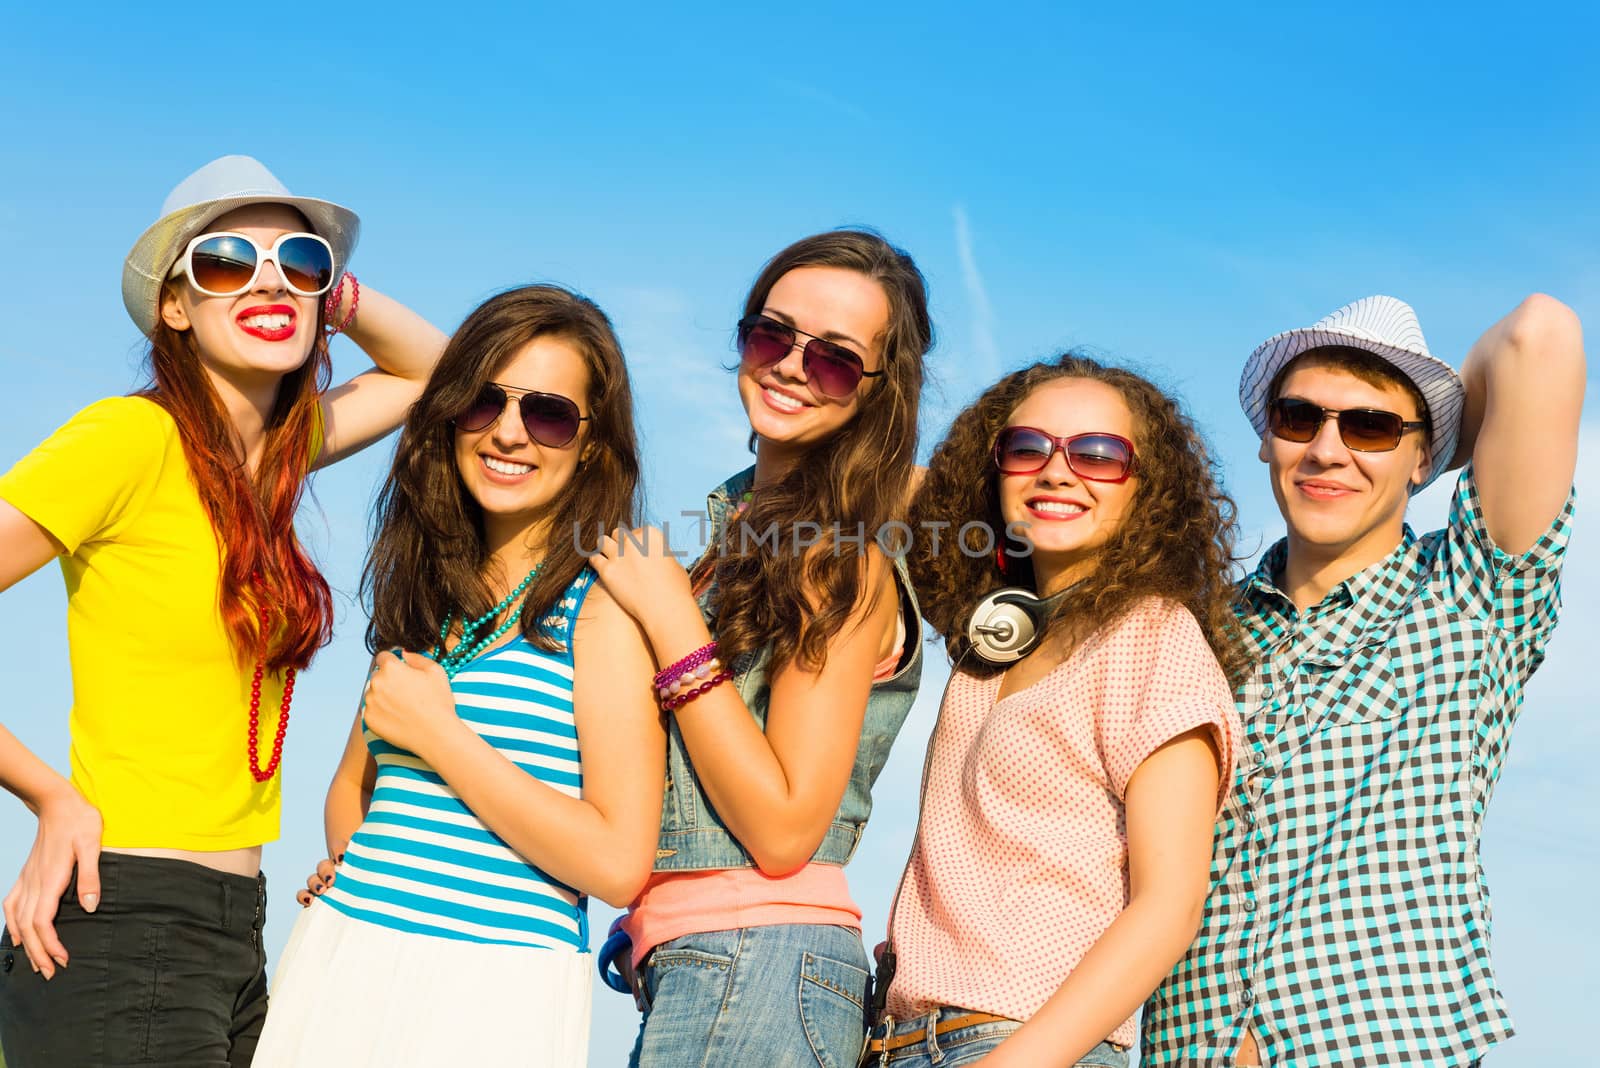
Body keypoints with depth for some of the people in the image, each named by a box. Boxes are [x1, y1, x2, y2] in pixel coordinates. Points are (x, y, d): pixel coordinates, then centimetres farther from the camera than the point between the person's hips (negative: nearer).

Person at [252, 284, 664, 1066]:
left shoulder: (602, 605, -10)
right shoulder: (427, 593, 10)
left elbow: (617, 865, -16)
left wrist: (438, 734, -13)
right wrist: (352, 871, 1)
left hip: (491, 992, -6)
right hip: (341, 971, 6)